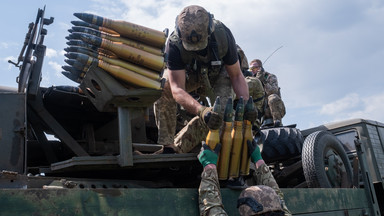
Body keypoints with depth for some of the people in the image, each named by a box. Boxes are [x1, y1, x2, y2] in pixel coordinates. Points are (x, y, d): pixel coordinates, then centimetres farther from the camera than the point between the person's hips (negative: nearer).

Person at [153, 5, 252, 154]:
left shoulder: (223, 34, -33)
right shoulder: (174, 44, -36)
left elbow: (236, 76, -22)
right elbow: (177, 90, -43)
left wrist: (244, 102, -39)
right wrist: (201, 110, -60)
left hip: (219, 73, 1)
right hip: (189, 73, -1)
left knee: (219, 113, -26)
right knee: (163, 88, -31)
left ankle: (177, 148, -13)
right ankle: (167, 146, -19)